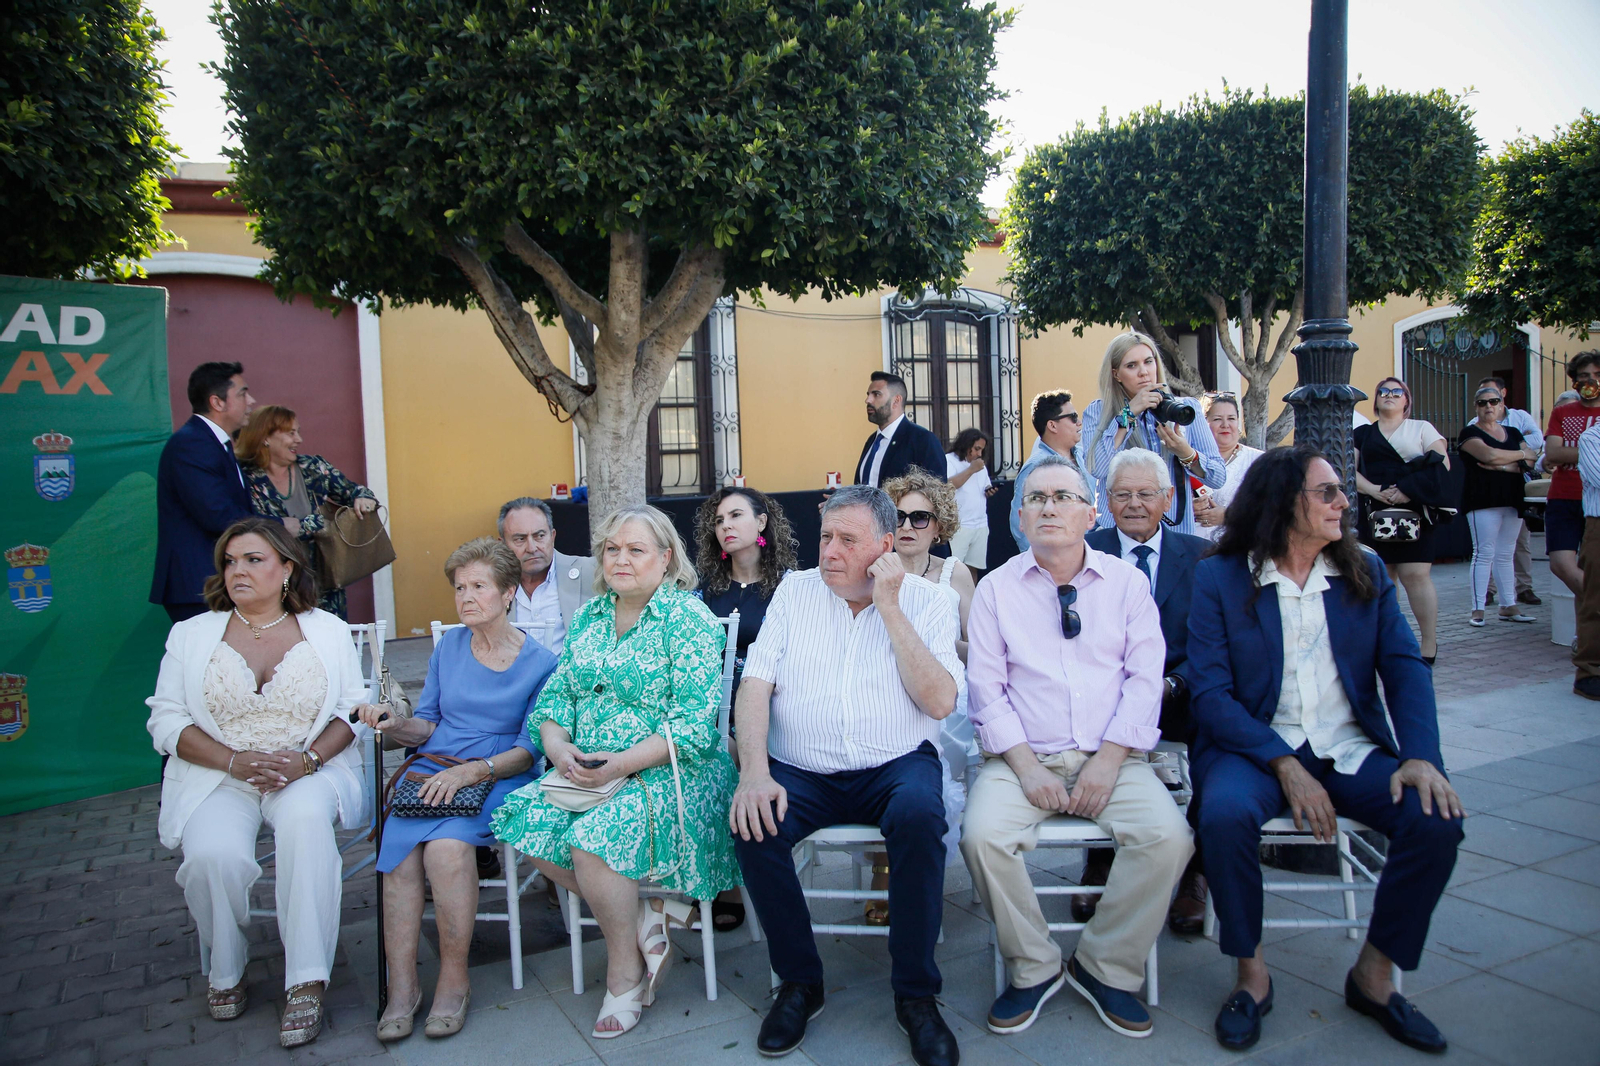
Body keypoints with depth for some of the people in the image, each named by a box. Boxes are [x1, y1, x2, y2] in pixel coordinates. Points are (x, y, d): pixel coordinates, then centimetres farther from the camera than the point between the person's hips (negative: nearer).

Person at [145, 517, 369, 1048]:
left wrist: (308, 758, -15)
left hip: (309, 771, -1)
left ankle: (307, 983, -28)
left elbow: (353, 710, 3)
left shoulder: (328, 630, 8)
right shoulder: (192, 634, 9)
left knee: (303, 820, -36)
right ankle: (225, 973, 1)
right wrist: (236, 760, -13)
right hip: (219, 779, 1)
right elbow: (166, 720, 3)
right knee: (214, 853, -30)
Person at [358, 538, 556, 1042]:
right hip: (432, 770, 4)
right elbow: (428, 725, 16)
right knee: (400, 852, -26)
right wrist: (394, 725, -6)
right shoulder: (449, 646, 13)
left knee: (447, 846, -32)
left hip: (498, 778, -3)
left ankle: (454, 978, -13)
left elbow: (530, 749, -3)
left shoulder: (540, 663, 1)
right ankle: (401, 987, -14)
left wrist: (472, 770, -17)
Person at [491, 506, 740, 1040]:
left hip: (668, 772, -7)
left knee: (591, 840, -29)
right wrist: (557, 745, -8)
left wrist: (620, 764, -24)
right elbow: (556, 694, 14)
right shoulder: (589, 616, 14)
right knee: (530, 822, -19)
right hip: (585, 772, 7)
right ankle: (646, 915, -2)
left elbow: (696, 724, -15)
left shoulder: (688, 619, -8)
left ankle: (625, 975, -5)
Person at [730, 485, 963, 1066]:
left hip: (896, 766, -2)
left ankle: (915, 994, -13)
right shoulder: (795, 592, 7)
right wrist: (754, 772, -17)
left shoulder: (926, 601, 1)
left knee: (919, 815, -33)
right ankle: (799, 981, -3)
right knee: (753, 821, -27)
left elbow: (939, 702, -12)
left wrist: (889, 607, -13)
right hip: (801, 772, 2)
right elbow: (756, 685, -1)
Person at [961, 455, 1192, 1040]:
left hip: (1110, 757, 1)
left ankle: (1106, 968, -1)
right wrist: (1025, 766, -11)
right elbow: (986, 685, 1)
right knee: (983, 835, -27)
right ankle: (1034, 967, -2)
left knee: (1168, 836, -25)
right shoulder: (996, 588, 7)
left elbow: (1145, 677, 2)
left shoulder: (1128, 583, 9)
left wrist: (1108, 760, -10)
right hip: (1022, 756, 0)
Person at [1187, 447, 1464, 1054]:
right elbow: (1209, 690, -9)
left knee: (1436, 821, -23)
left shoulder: (1365, 573, 11)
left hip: (1351, 749, 4)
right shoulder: (1219, 577, -1)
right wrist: (1284, 766, -20)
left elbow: (1404, 667, 3)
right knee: (1225, 814, -34)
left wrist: (1421, 754, -15)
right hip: (1254, 747, -3)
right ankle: (1251, 973, -8)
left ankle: (1374, 974, 1)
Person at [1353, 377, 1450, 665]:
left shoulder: (1421, 428, 10)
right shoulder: (1361, 434, 16)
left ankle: (1430, 644, -5)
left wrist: (1408, 490, -14)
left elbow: (1441, 465, -1)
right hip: (1374, 513, 3)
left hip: (1412, 513, -3)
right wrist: (1373, 490, -11)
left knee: (1415, 575, -10)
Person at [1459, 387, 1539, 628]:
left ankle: (1508, 607, 13)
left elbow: (1532, 460, 3)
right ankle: (1478, 610, -6)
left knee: (1506, 555, 9)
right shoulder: (1471, 433, -1)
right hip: (1483, 501, -5)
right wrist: (1521, 455, -3)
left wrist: (1504, 465, -13)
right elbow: (1489, 455, -18)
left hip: (1512, 500, 6)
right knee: (1484, 553, -8)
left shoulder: (1513, 433, 16)